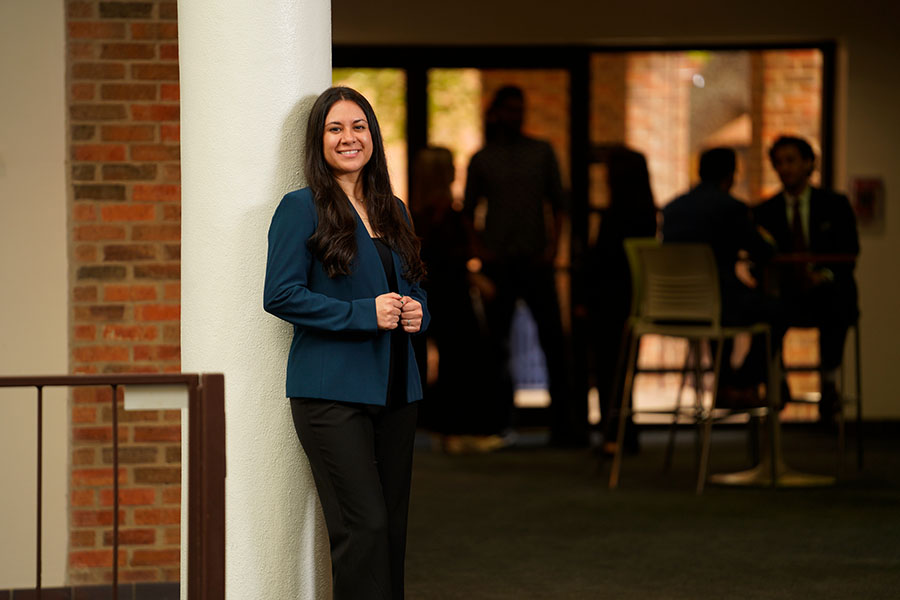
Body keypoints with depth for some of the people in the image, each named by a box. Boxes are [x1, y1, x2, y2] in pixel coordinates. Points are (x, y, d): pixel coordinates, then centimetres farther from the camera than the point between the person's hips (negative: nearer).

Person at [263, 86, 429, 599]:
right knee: (364, 526, -13)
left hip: (395, 390, 7)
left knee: (394, 526, 7)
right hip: (331, 391, -7)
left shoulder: (393, 211, 16)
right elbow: (280, 295, -11)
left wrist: (417, 314, 0)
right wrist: (365, 313, -17)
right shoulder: (301, 208, -3)